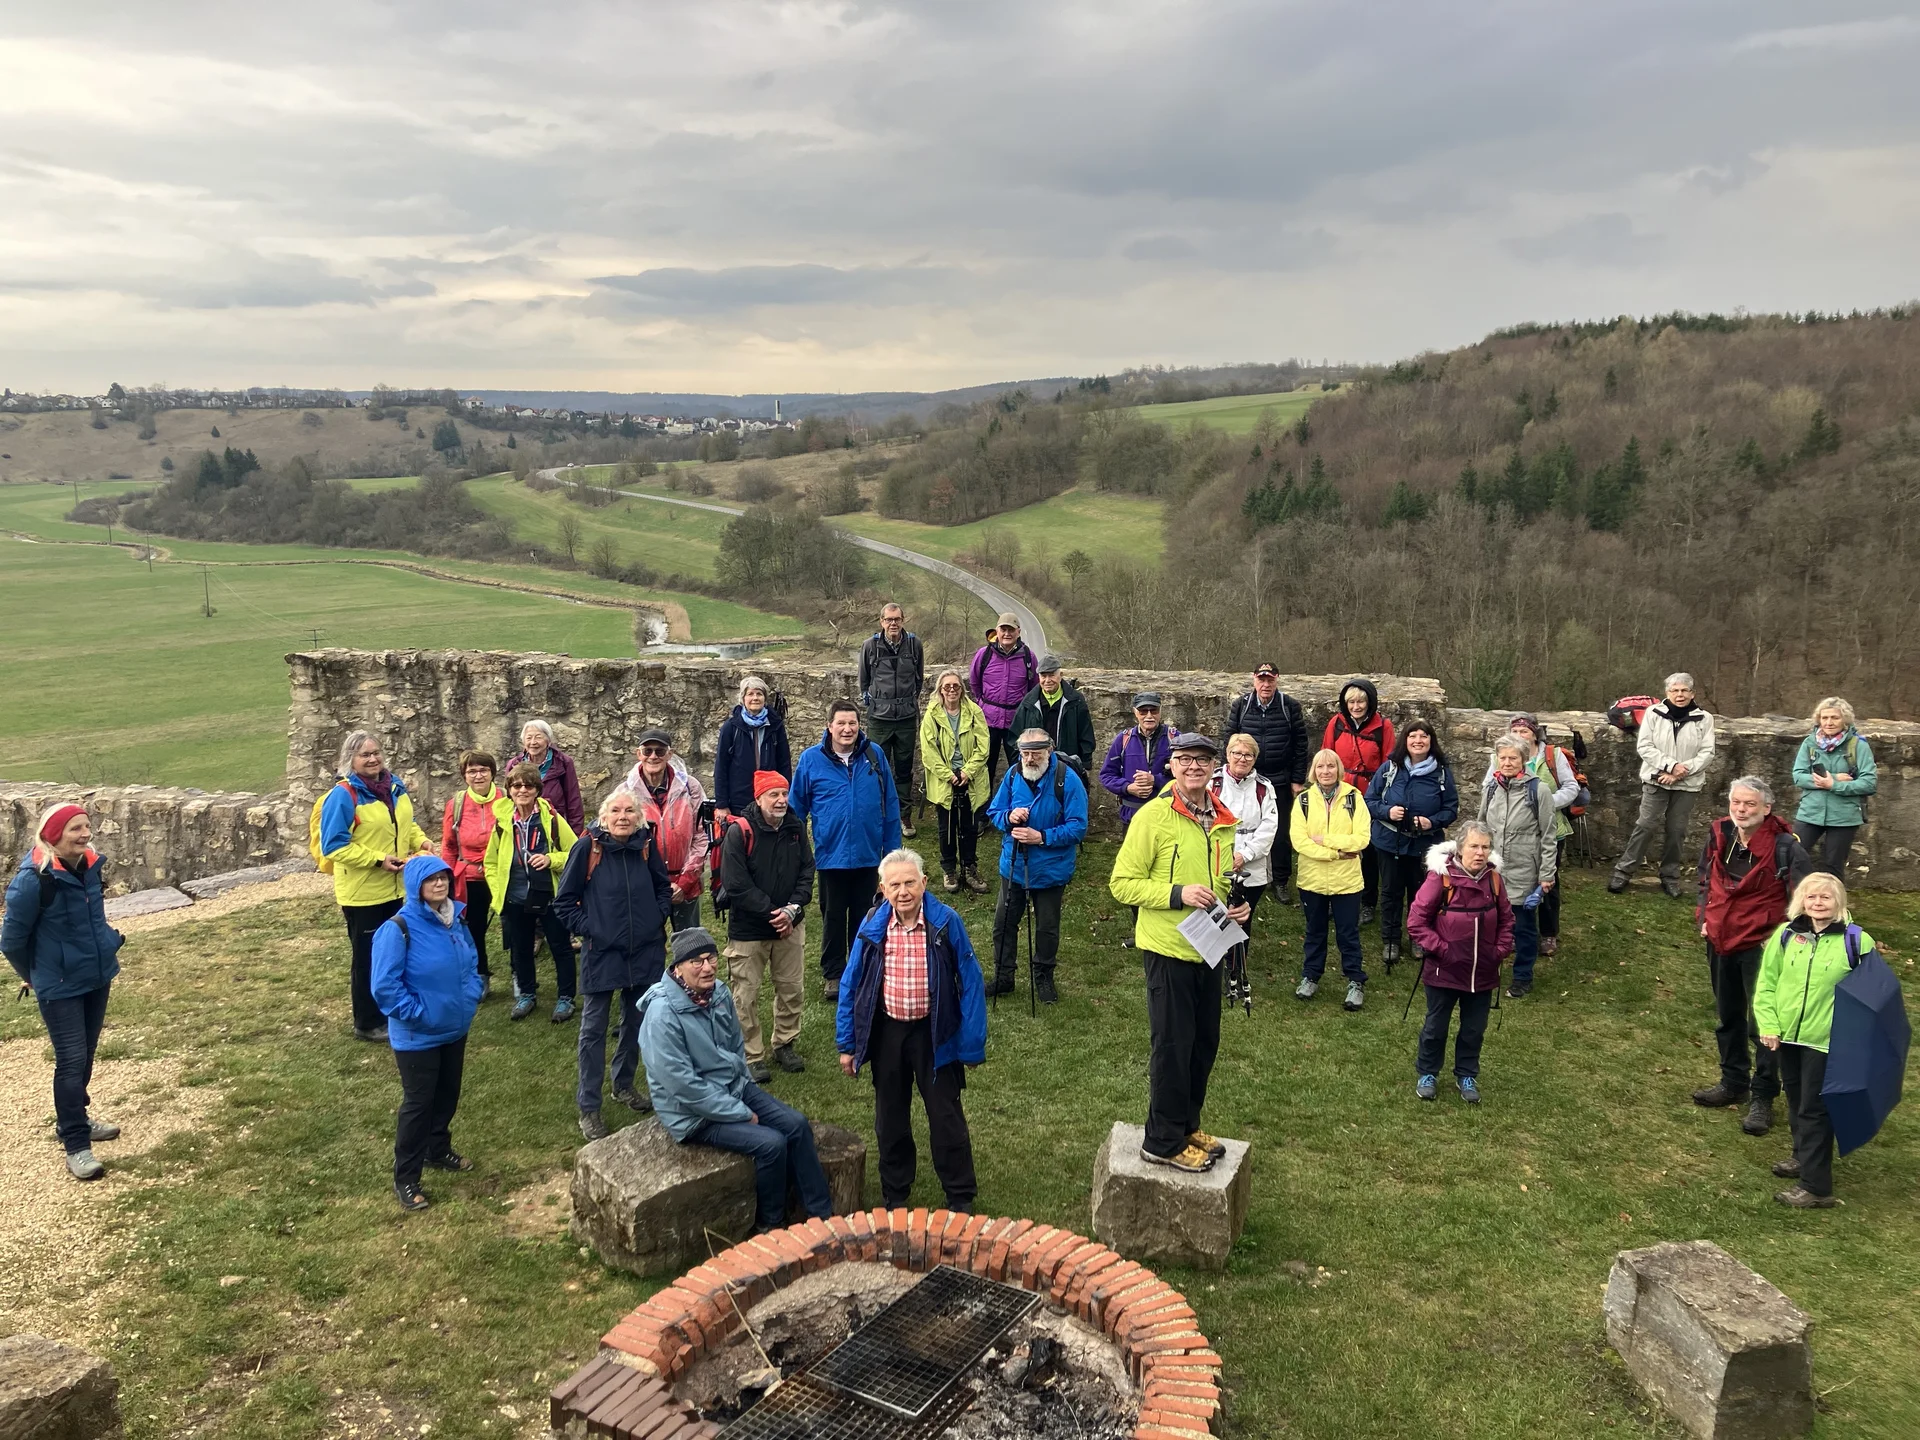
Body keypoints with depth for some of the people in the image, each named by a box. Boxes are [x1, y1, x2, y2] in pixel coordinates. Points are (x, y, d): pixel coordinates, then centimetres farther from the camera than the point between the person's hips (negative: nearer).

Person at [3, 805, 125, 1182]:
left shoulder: (89, 866, -4)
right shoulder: (33, 879, -23)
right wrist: (34, 976, 4)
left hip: (97, 977, 6)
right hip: (60, 987, -6)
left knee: (85, 1056, 19)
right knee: (72, 1061, -5)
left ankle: (75, 1120, 38)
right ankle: (76, 1147, 4)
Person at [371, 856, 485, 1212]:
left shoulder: (457, 919, -1)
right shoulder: (398, 929, -22)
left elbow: (471, 963, 13)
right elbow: (384, 986, -22)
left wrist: (471, 996, -1)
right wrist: (418, 1013, -20)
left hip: (455, 1028, 7)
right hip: (417, 1036, -6)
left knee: (448, 1095, 21)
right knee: (418, 1103, 3)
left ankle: (439, 1150, 43)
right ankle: (405, 1180, 16)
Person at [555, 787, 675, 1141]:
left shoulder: (646, 845, -3)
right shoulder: (587, 847, -12)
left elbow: (663, 888, 13)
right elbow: (564, 901, -4)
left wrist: (657, 919, 0)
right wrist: (587, 928, -11)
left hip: (645, 951, 4)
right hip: (601, 953, -4)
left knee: (636, 1022, 17)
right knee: (594, 1029, 3)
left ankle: (625, 1085, 37)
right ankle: (588, 1107, 13)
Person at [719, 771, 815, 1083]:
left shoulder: (795, 828, -1)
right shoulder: (739, 832, -17)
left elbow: (806, 872, 2)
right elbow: (736, 885, -19)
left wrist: (792, 909, -12)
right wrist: (771, 913, -18)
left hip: (790, 925, 5)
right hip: (747, 928, -5)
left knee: (793, 989, 14)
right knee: (746, 996, 3)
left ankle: (784, 1044, 33)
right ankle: (752, 1057, 18)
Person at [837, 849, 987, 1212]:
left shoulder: (946, 923, -14)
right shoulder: (872, 927, -7)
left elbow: (970, 982, -10)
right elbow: (851, 985, 0)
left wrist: (972, 1044, -11)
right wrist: (847, 1044, 0)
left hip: (934, 1032, -2)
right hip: (886, 1031, 3)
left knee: (946, 1117, 8)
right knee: (890, 1119, 16)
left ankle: (961, 1198, 25)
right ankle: (894, 1194, 34)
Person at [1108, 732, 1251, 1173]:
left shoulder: (1222, 820, 7)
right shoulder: (1153, 816, -14)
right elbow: (1122, 883, -15)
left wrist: (1236, 906, 2)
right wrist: (1177, 894, -25)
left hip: (1208, 948, 7)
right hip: (1168, 948, -7)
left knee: (1204, 1043, 17)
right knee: (1172, 1046, 1)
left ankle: (1187, 1126, 34)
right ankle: (1163, 1142, 15)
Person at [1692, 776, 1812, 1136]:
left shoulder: (1784, 846, -18)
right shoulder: (1718, 835, -2)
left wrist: (1778, 935, -16)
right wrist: (1705, 917, 8)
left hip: (1760, 945, -6)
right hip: (1721, 940, 6)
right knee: (1728, 1016, 19)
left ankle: (1763, 1097, 14)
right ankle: (1733, 1082, 34)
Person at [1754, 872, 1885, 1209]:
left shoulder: (1856, 941, -8)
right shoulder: (1786, 935, 0)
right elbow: (1766, 983, 4)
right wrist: (1768, 1026, -3)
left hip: (1825, 1041, -4)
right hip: (1786, 1036, 4)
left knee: (1814, 1109, -2)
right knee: (1795, 1101, 19)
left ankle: (1816, 1187, 5)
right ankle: (1804, 1158, 39)